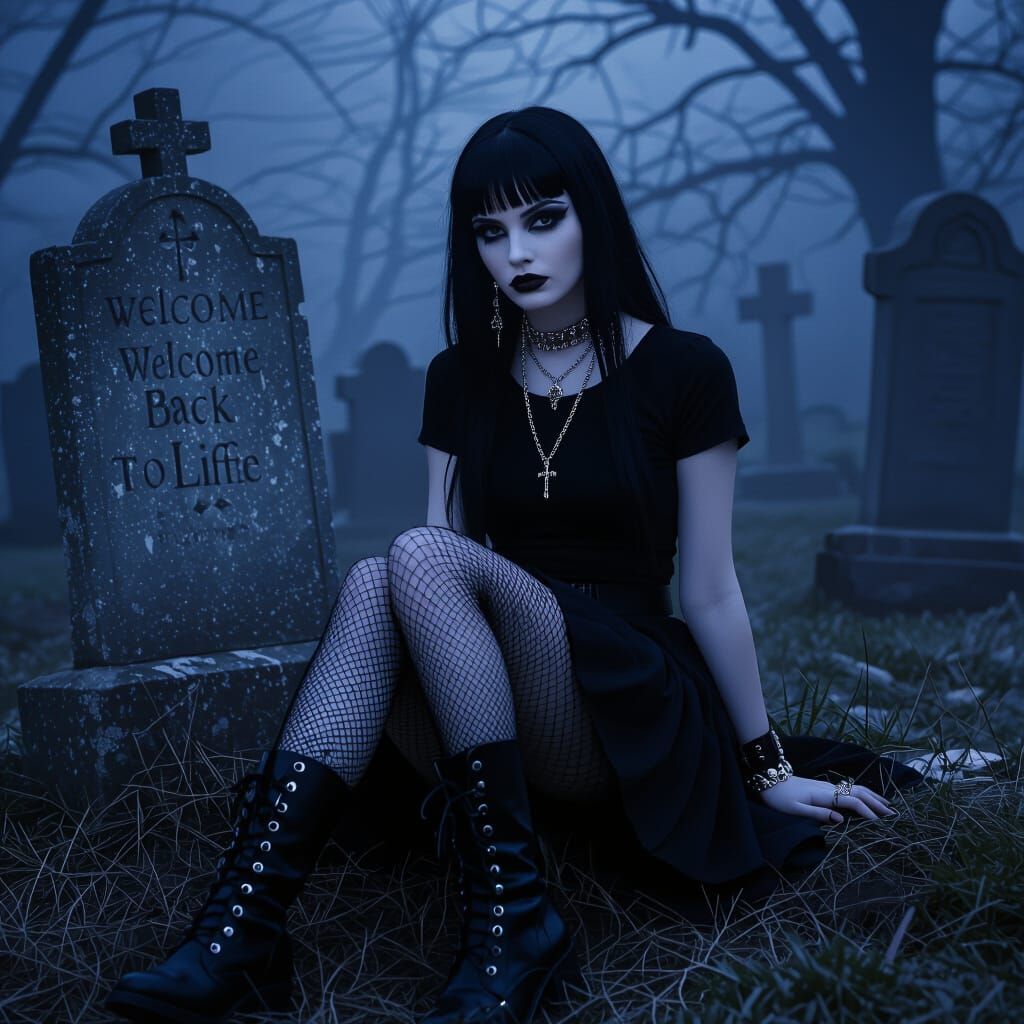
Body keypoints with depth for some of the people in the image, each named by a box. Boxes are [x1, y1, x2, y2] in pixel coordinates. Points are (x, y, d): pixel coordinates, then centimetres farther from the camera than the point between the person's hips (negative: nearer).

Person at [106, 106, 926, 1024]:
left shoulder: (682, 371, -2)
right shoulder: (460, 379, 11)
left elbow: (709, 592, 1)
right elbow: (448, 561, 6)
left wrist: (769, 769, 4)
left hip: (628, 705, -4)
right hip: (479, 720, 4)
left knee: (423, 559, -29)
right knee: (376, 580, -28)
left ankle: (513, 912, -33)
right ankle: (245, 919, -37)